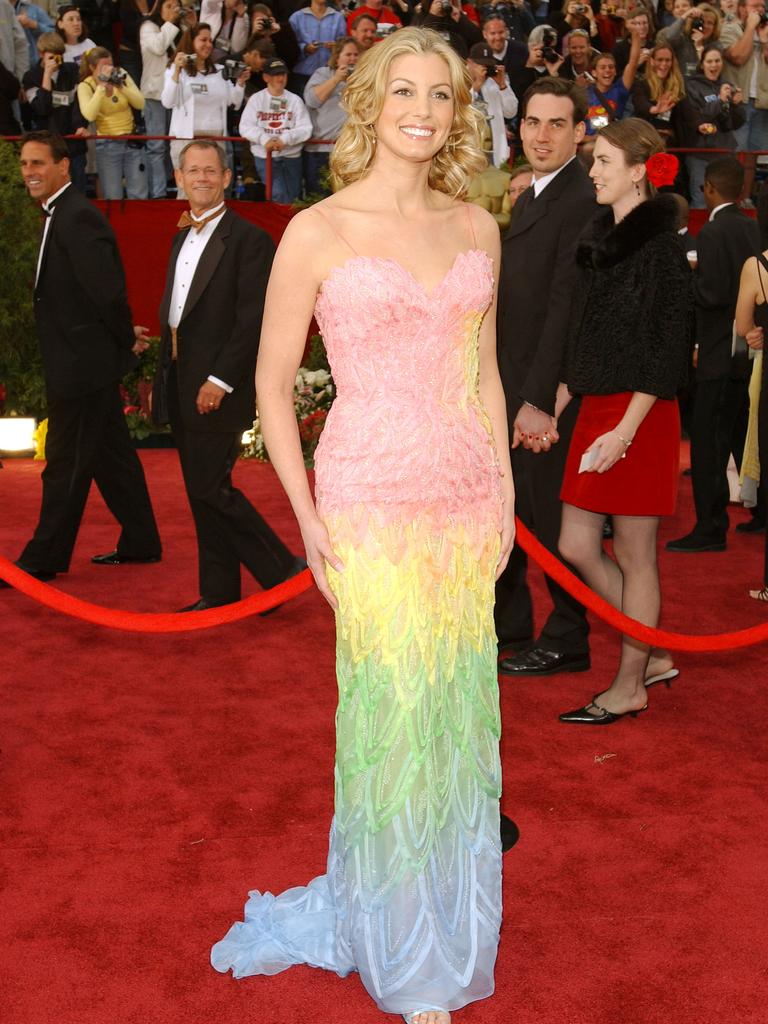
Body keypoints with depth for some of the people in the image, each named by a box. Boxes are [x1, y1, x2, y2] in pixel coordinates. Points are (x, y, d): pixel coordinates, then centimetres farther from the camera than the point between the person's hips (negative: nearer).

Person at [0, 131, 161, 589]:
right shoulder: (63, 215, 13)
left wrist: (126, 339, -12)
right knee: (112, 455, 16)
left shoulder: (78, 218, -19)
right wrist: (126, 336, 10)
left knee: (66, 464, 0)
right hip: (90, 362, 10)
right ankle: (141, 543, 27)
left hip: (82, 363, -10)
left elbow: (107, 289, -25)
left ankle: (43, 559, 10)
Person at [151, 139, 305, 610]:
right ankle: (220, 593, 18)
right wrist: (163, 378, 16)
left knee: (211, 488, -9)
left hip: (217, 389, -8)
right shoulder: (183, 238, 16)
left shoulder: (249, 239, -10)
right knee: (202, 493, 11)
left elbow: (254, 321, -16)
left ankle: (282, 569, 5)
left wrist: (220, 380, -20)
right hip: (181, 389, 8)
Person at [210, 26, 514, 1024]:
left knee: (461, 717, 13)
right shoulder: (319, 232, -6)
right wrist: (308, 519, -7)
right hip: (374, 507, -4)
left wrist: (505, 490, 9)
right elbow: (272, 382, -3)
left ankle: (447, 906, 37)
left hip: (469, 504, 5)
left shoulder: (476, 227, 8)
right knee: (394, 718, 4)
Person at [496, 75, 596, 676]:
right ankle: (508, 630, 28)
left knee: (550, 519, 2)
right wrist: (505, 393, 11)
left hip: (547, 391, -9)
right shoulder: (533, 198, 16)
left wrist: (538, 400, -24)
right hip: (511, 388, 9)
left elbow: (565, 308, -21)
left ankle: (566, 643, 16)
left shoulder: (582, 203, -15)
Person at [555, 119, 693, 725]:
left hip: (639, 419, -8)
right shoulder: (601, 239, 13)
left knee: (634, 557, 2)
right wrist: (556, 406, 11)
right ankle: (653, 656, 24)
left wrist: (626, 429, -19)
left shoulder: (660, 244, -11)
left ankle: (630, 687, 16)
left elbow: (669, 346, -15)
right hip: (596, 410, 9)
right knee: (576, 546, 9)